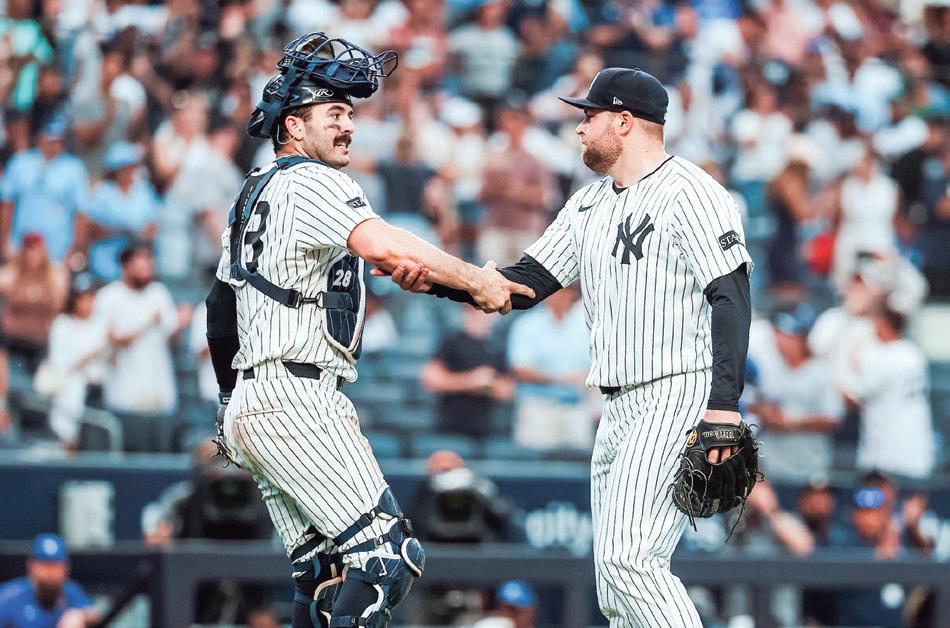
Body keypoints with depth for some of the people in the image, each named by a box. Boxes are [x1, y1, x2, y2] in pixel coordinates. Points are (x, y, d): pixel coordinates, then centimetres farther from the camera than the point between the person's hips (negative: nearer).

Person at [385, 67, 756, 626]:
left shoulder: (691, 194, -10)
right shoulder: (590, 204, 17)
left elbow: (731, 298, -17)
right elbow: (527, 283, 16)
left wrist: (724, 407, -26)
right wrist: (436, 280, 0)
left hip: (682, 394, -9)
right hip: (621, 408, 9)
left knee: (627, 554, -21)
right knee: (617, 581, 6)